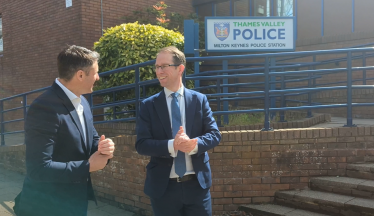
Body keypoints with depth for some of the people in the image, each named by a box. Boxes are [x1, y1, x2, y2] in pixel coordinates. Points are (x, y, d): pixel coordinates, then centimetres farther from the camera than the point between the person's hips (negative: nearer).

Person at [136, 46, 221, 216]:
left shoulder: (199, 100, 2)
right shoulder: (148, 105, 0)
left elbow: (214, 134, -2)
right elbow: (141, 144, -7)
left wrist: (194, 144, -23)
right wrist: (172, 145, -24)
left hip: (197, 184, 1)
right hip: (163, 186, 0)